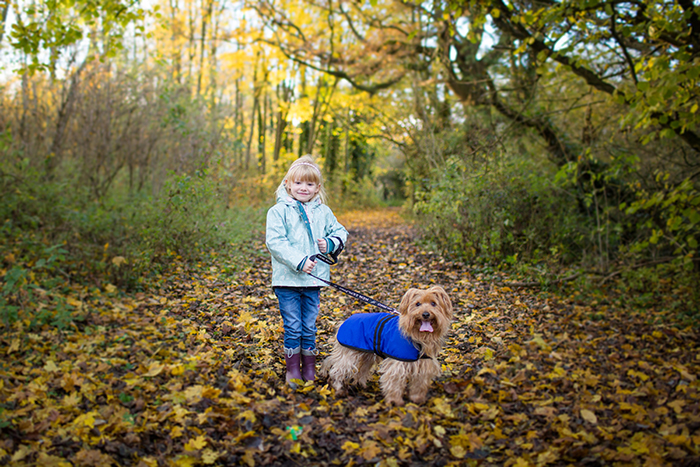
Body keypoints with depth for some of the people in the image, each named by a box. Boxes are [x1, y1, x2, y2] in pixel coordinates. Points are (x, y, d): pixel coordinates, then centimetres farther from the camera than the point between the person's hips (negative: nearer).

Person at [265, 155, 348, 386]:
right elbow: (275, 242, -13)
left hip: (314, 279, 3)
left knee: (309, 327, 12)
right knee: (292, 327, 3)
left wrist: (330, 244, -4)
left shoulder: (323, 212, 9)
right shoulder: (279, 211, -4)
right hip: (288, 279, -3)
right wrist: (298, 261, -22)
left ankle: (309, 370, 24)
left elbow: (340, 233, 19)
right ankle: (292, 370, 18)